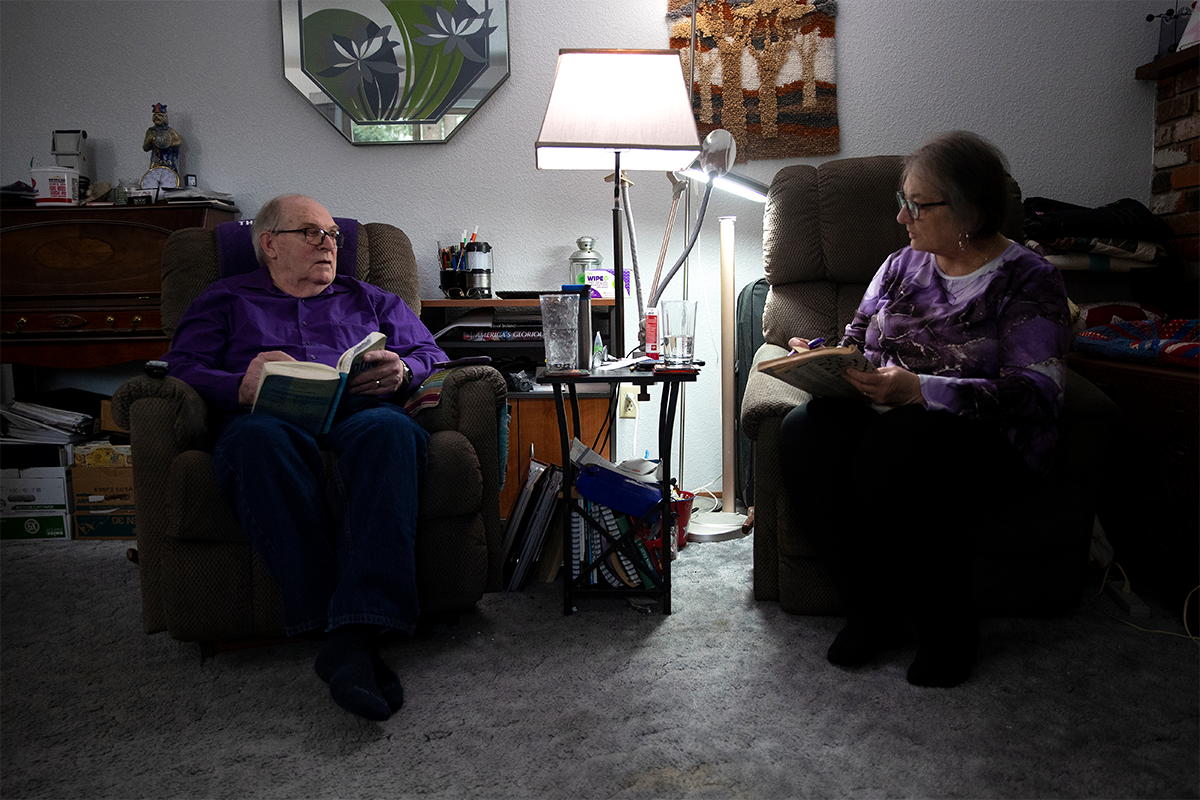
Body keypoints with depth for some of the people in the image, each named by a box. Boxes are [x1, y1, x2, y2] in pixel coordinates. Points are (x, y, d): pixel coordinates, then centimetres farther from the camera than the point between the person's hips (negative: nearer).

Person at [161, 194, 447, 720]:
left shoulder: (369, 300, 35)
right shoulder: (225, 301, 29)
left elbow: (431, 355, 24)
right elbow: (182, 369, 12)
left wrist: (402, 372, -1)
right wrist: (241, 386, -10)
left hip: (360, 410, 1)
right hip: (269, 415, -1)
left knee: (391, 430, -38)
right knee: (258, 439, -41)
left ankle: (356, 631, -50)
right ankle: (334, 629, -44)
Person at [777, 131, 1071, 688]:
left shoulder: (1028, 281, -3)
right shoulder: (901, 266, 15)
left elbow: (1036, 394, -15)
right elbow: (857, 344, 22)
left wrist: (919, 390, -27)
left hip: (986, 442, -5)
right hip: (887, 423, 5)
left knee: (892, 451, -38)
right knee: (803, 430, -27)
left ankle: (947, 627, -13)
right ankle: (873, 610, -12)